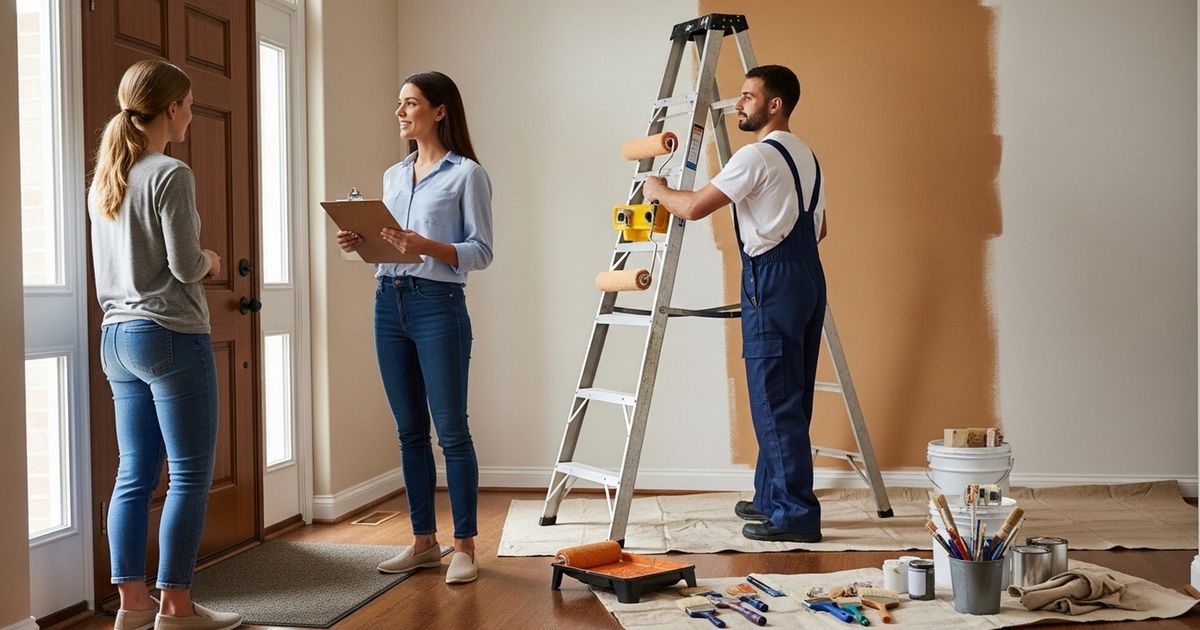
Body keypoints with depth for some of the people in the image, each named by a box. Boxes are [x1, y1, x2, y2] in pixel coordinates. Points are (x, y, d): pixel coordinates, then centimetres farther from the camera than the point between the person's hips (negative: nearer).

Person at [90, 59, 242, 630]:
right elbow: (185, 265, -15)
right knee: (190, 475, -1)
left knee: (135, 475, 10)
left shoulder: (103, 180, 13)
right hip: (170, 336, -8)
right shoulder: (170, 174, -11)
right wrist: (210, 261, 6)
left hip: (115, 336, 8)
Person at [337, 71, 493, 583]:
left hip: (438, 305, -6)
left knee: (451, 431, -3)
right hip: (389, 304, 7)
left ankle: (464, 547, 5)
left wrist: (425, 245, -22)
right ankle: (424, 541, 19)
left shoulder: (466, 174, -3)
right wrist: (361, 243, 1)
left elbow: (481, 252, -8)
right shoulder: (393, 176, 17)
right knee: (410, 432, 10)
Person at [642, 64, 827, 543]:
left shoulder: (757, 156, -12)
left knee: (776, 403, -6)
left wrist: (659, 191, 2)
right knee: (789, 401, 14)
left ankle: (795, 516, -2)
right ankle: (772, 497, 24)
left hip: (772, 285, -10)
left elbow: (694, 208, -16)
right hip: (808, 277, 10)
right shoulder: (806, 155, 17)